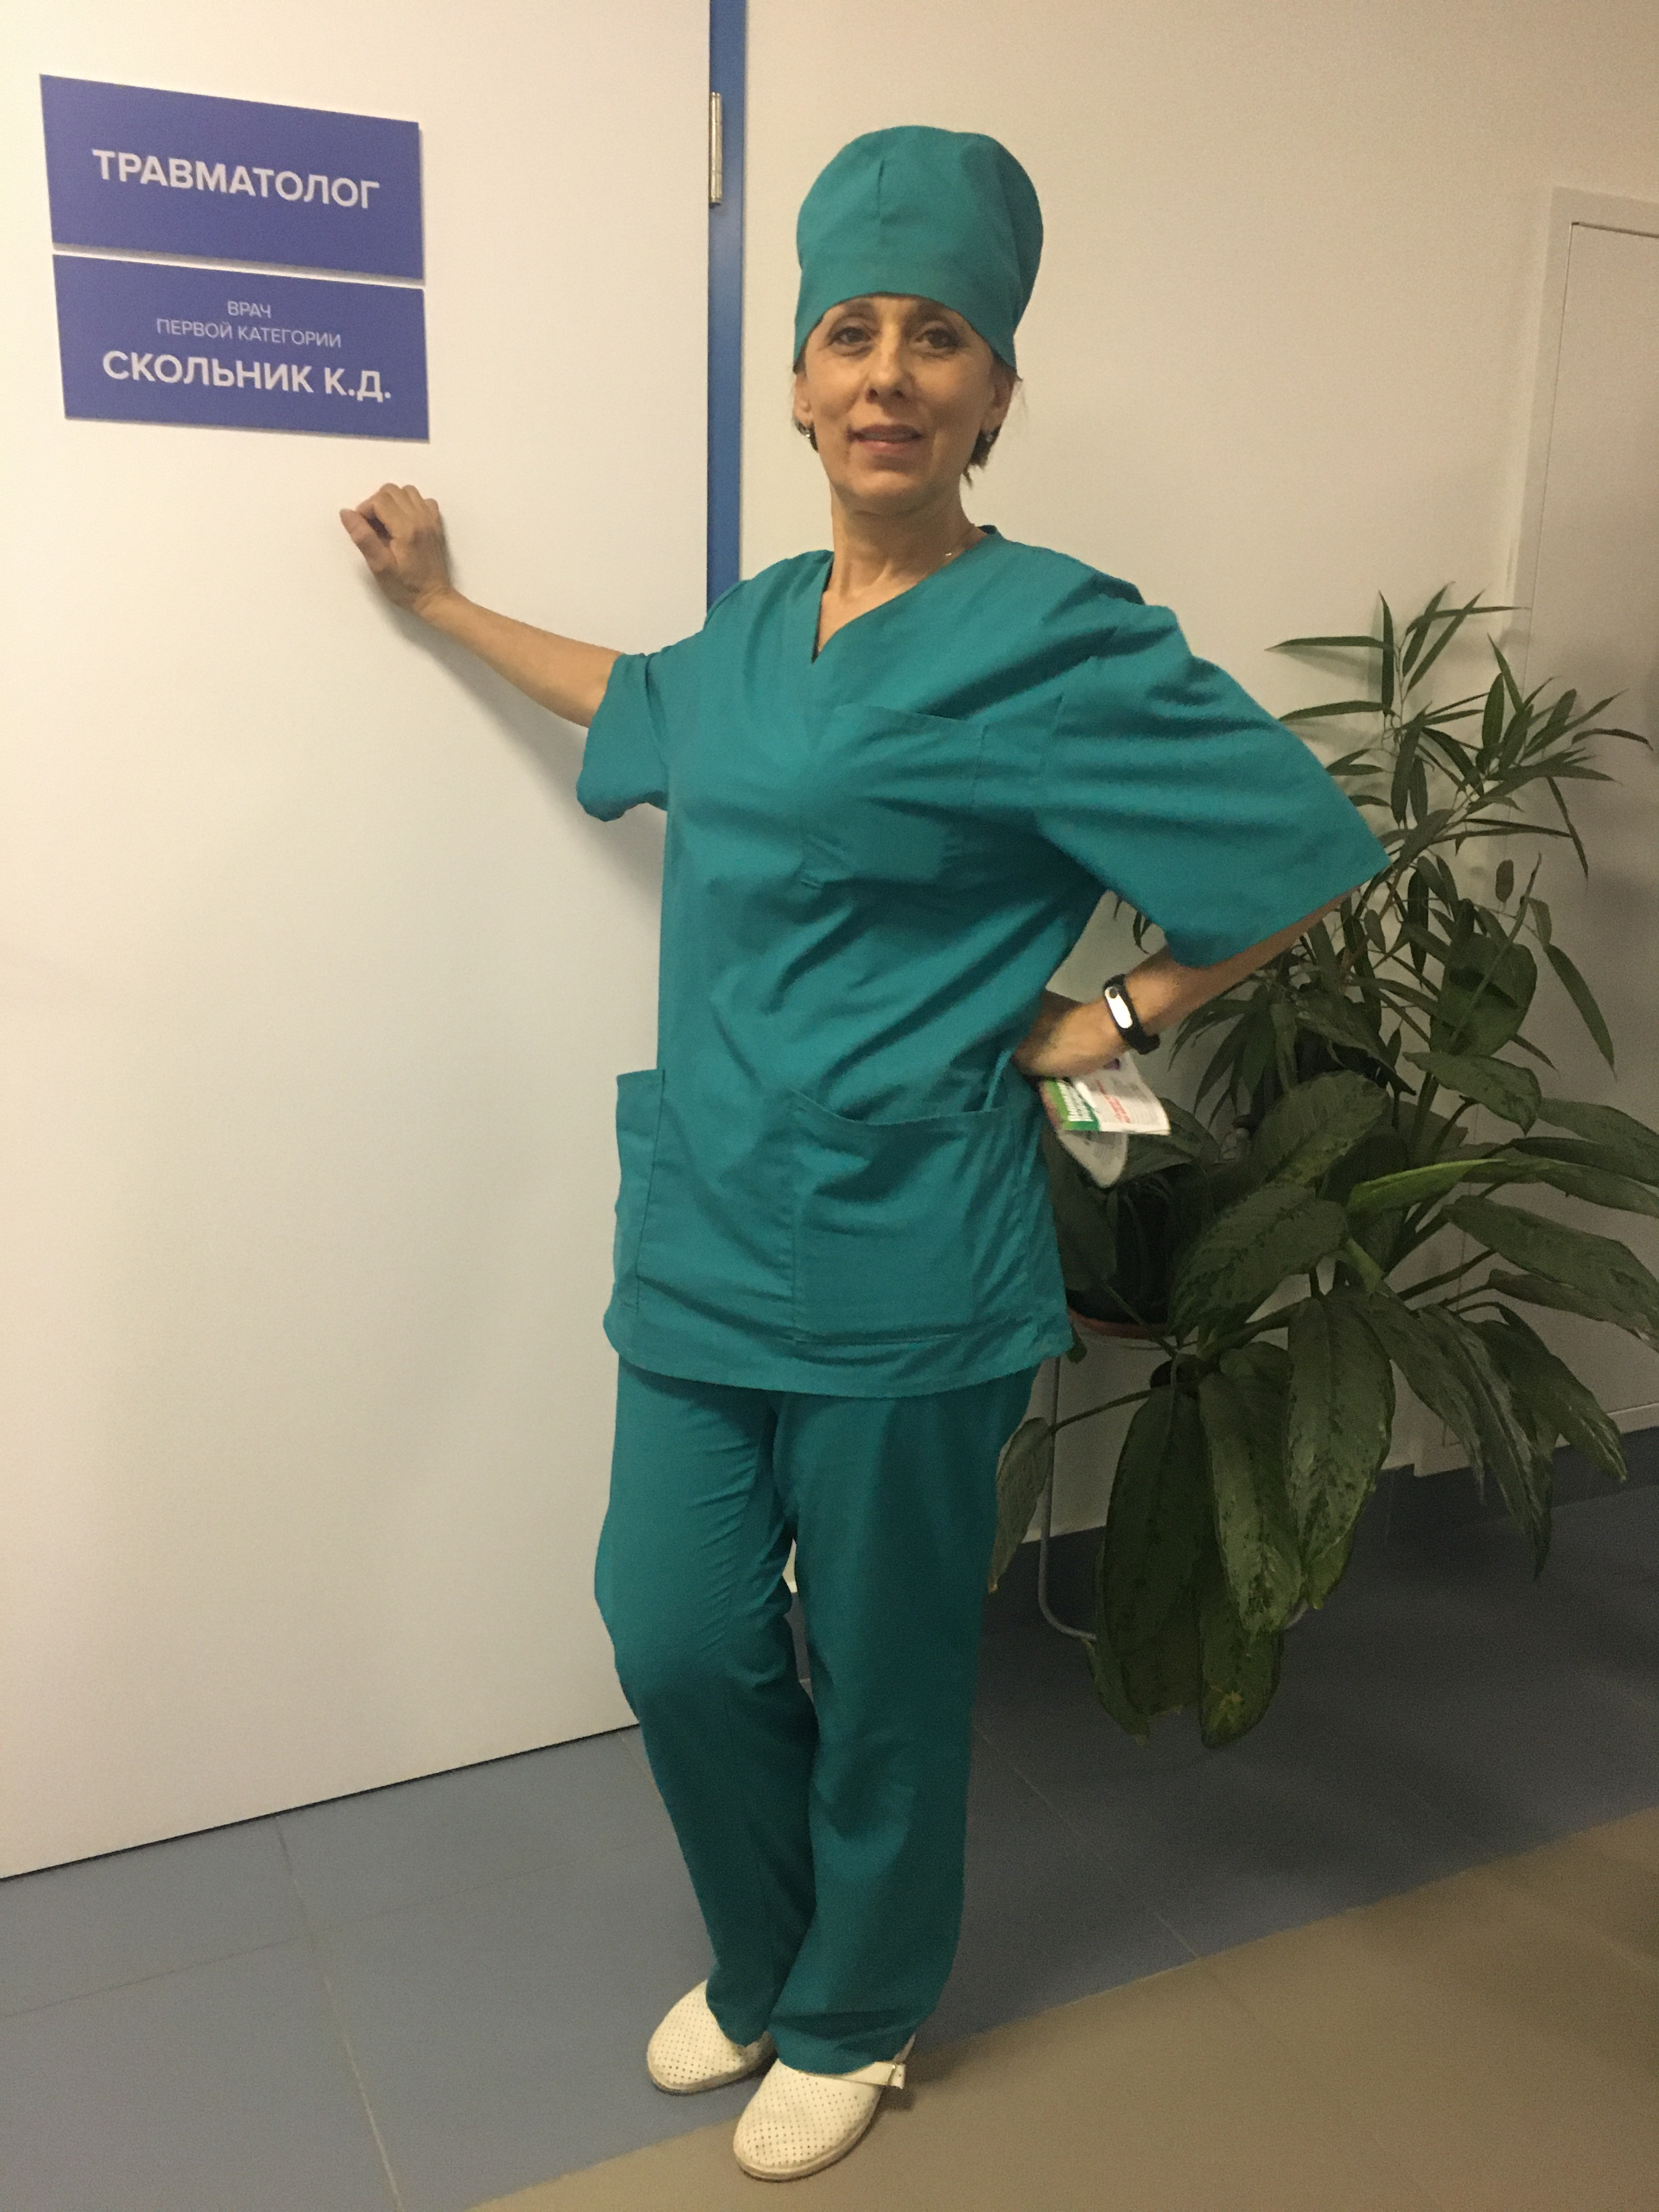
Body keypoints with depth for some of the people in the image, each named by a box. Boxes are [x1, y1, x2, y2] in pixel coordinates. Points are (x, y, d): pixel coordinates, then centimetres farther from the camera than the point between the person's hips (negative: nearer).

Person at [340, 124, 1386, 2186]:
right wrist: (440, 602, 39)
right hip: (704, 1235, 7)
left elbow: (1308, 849, -8)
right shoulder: (759, 625, 10)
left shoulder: (1055, 641, -11)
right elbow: (637, 700, 33)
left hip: (900, 1262, -6)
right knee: (678, 1639, 13)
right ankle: (763, 1964, 42)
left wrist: (1114, 1018, -6)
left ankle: (853, 2022, 39)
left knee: (880, 1670, 11)